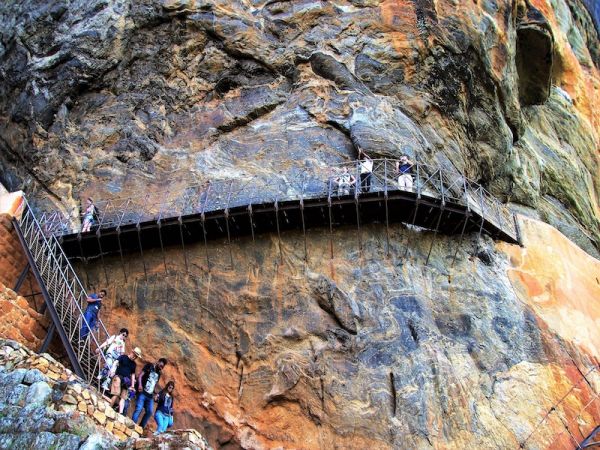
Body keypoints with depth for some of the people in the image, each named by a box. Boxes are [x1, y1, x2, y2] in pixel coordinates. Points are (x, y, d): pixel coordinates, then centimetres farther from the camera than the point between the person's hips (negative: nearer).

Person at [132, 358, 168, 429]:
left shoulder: (158, 373, 19)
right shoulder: (149, 366, 0)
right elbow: (140, 375, -8)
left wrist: (155, 393, 13)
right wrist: (140, 385, -24)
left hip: (150, 395, 7)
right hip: (142, 393, -7)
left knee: (150, 411, 1)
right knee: (139, 409, -15)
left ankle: (140, 428, 9)